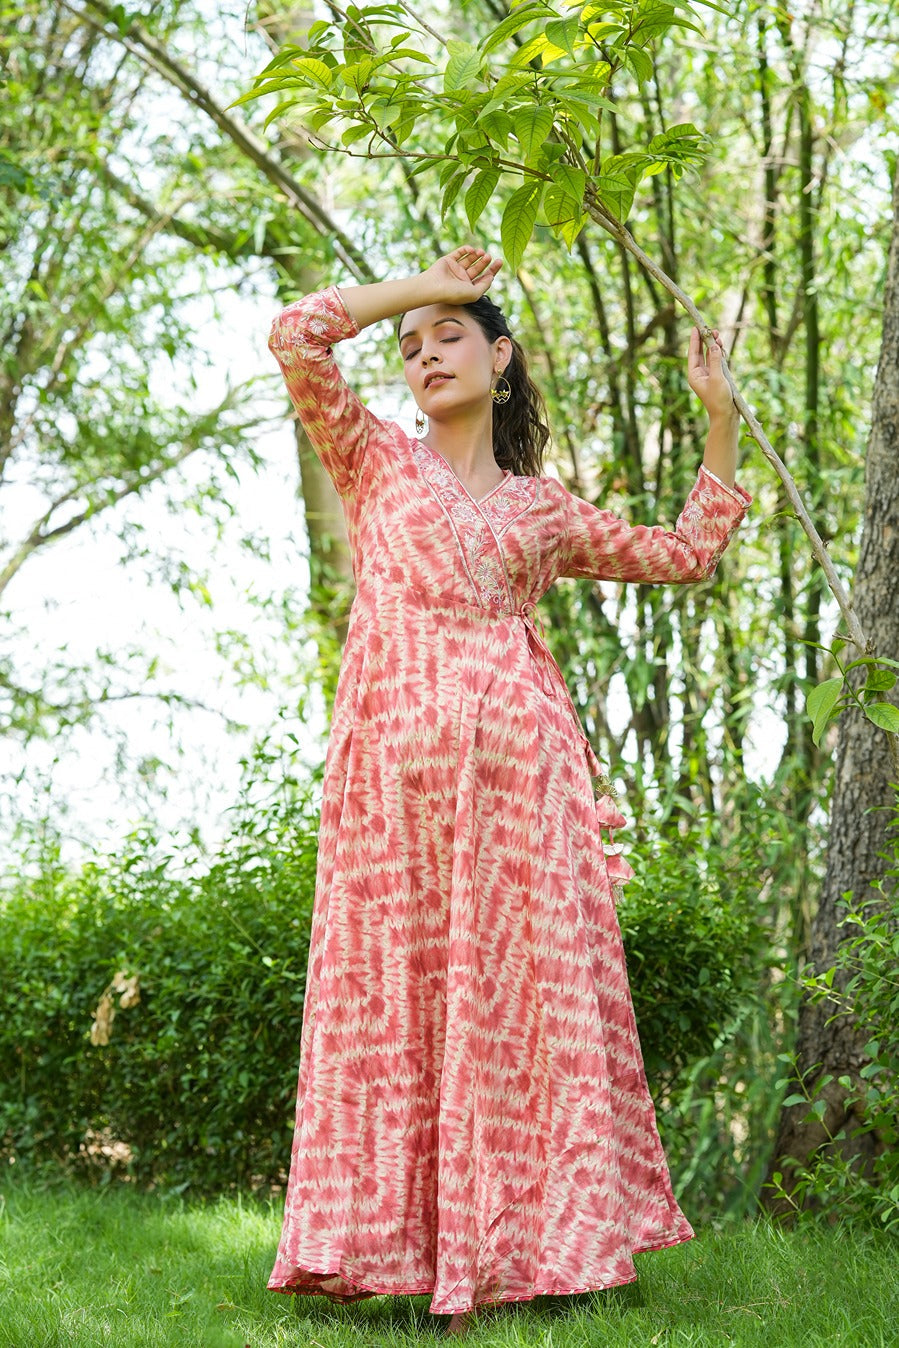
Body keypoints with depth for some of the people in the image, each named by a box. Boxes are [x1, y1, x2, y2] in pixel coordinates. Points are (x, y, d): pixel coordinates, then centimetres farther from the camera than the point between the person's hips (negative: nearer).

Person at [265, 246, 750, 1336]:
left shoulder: (541, 505, 21)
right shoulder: (377, 461, 16)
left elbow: (686, 552, 28)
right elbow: (298, 336, 3)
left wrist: (720, 419, 25)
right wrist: (423, 283, 11)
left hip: (518, 760, 2)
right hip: (397, 753, -2)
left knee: (524, 987, -4)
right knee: (395, 990, -6)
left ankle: (520, 1244, -2)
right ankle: (370, 1246, -6)